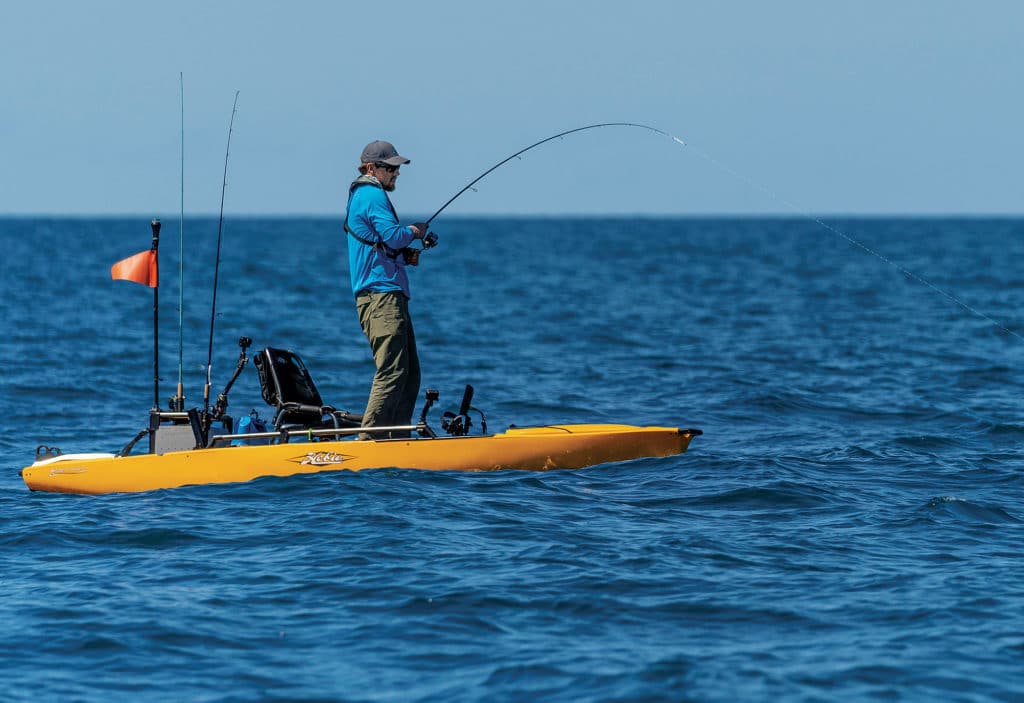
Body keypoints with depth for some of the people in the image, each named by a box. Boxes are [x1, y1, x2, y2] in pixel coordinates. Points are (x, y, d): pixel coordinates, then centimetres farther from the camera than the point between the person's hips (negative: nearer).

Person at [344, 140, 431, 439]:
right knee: (392, 372, -15)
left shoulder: (360, 196, 25)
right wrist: (415, 231, 1)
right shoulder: (373, 195, -8)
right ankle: (368, 440, -17)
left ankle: (399, 439, 11)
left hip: (388, 295, 11)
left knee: (409, 373, 11)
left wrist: (406, 255, 14)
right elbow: (393, 235, -19)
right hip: (382, 294, -11)